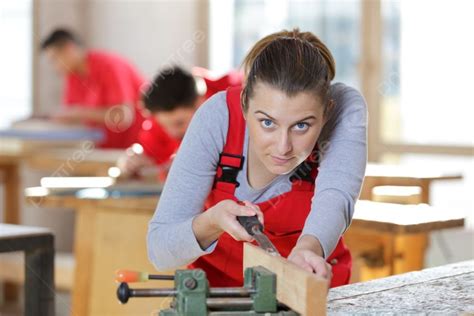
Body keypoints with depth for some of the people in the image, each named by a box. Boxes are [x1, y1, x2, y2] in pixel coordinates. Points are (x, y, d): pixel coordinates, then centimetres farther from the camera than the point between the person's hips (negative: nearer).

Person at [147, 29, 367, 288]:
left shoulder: (345, 107, -21)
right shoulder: (218, 117, -22)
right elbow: (159, 248, -19)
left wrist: (308, 248, -56)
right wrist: (210, 223, -39)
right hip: (221, 285, -1)